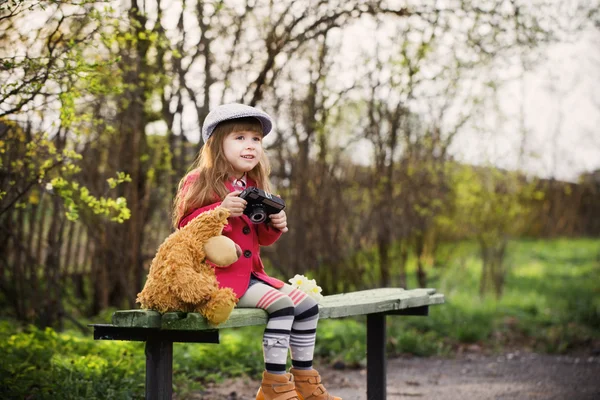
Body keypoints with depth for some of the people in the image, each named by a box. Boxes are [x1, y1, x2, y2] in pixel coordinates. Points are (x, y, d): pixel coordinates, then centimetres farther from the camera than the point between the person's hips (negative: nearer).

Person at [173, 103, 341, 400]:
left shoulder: (252, 186, 14)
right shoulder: (200, 182, -9)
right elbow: (185, 226, -16)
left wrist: (273, 225, -4)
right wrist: (221, 210, -28)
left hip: (250, 273, 9)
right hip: (218, 276, -8)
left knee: (307, 304, 1)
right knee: (281, 303, -25)